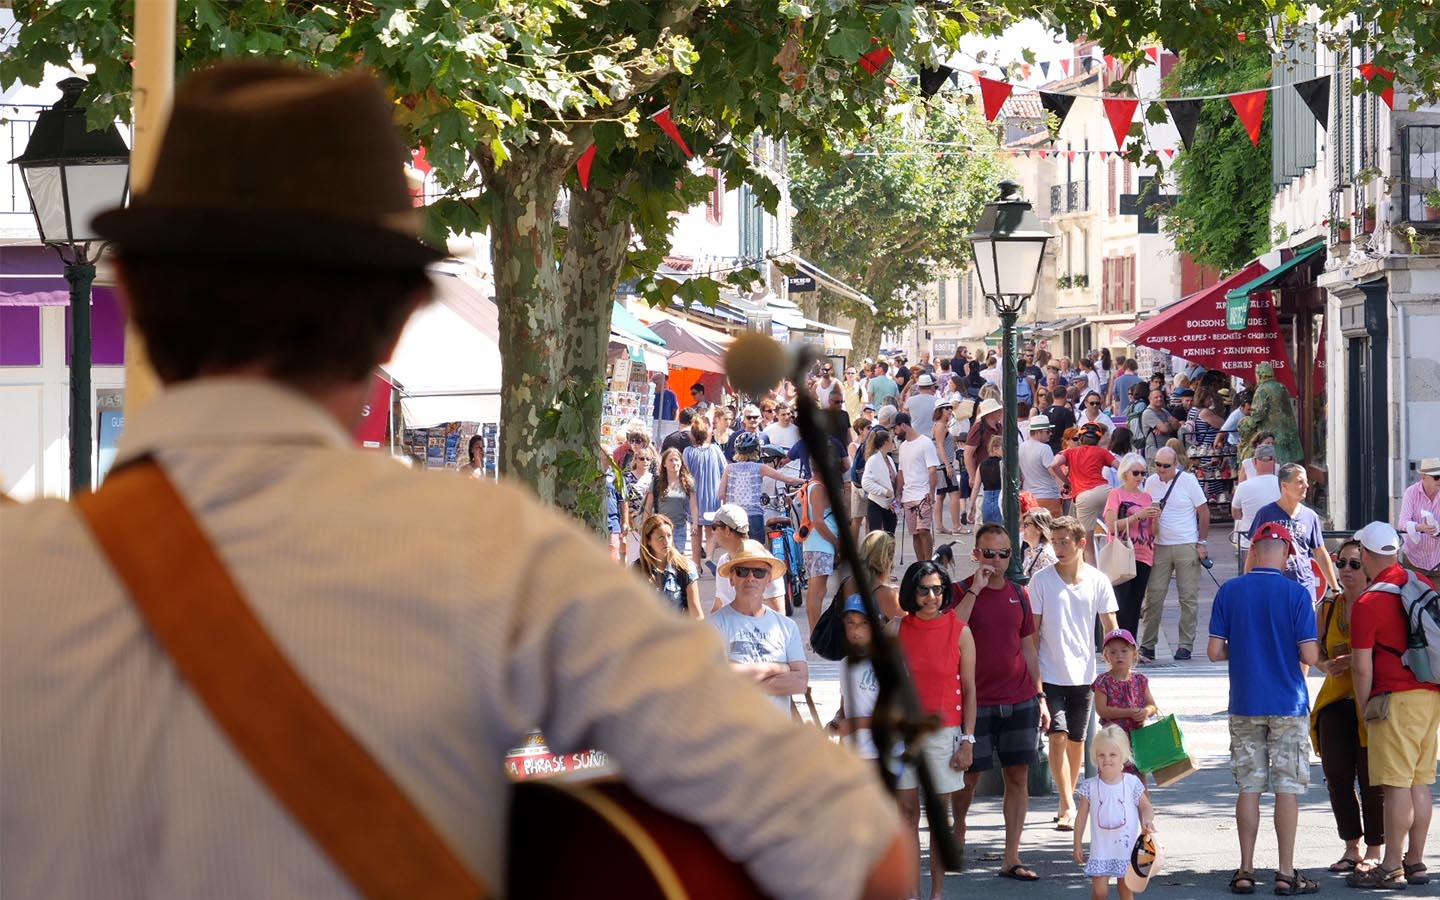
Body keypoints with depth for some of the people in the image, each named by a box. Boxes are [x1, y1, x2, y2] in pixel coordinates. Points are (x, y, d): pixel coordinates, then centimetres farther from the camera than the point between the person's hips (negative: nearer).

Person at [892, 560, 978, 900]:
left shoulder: (960, 632, -2)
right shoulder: (898, 629, 2)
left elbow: (969, 690, 0)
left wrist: (968, 740, -4)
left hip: (944, 731, -2)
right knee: (907, 811, 3)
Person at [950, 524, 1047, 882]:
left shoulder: (1017, 594, 10)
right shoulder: (962, 592, -2)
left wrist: (1039, 696, 14)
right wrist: (974, 590, -22)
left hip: (1020, 702, 4)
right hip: (976, 701, -4)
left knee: (1018, 777, 1)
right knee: (970, 775, 3)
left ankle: (1011, 859, 5)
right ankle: (958, 832, 31)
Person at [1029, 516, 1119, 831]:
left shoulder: (1098, 581, 0)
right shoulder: (1041, 580, -4)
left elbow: (1111, 629, 3)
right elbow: (1032, 631, -1)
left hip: (1083, 673, 2)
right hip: (1050, 673, -2)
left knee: (1077, 740, 11)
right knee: (1057, 736, -12)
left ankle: (1068, 800, 26)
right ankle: (1067, 807, -10)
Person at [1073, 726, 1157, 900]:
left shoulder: (1132, 784, -3)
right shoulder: (1090, 787, -3)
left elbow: (1146, 807, 6)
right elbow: (1082, 817, 4)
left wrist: (1147, 820, -16)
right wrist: (1078, 845, 5)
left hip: (1127, 846, 0)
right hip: (1101, 848, 0)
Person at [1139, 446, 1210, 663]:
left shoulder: (1188, 480, -4)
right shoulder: (1150, 483, 6)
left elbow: (1204, 512, 0)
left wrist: (1202, 543, -4)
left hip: (1186, 546, -3)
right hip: (1159, 546, 3)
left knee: (1188, 598, 1)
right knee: (1153, 596, -2)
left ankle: (1185, 645, 7)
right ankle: (1147, 645, 3)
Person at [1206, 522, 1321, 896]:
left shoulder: (1229, 592, -2)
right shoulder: (1297, 594, -9)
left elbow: (1214, 651, -2)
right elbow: (1309, 656, -12)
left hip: (1244, 704, 2)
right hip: (1288, 705, -2)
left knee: (1248, 788, 8)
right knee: (1287, 788, 3)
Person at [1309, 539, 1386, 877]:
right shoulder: (1326, 607, 10)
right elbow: (1317, 653, 15)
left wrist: (1353, 661, -21)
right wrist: (1327, 665, -6)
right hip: (1336, 701, 5)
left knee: (1371, 779, -3)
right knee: (1337, 777, 4)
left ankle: (1375, 850, 8)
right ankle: (1352, 848, 17)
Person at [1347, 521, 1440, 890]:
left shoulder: (1368, 603, -11)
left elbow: (1362, 667, -11)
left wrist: (1365, 708, 0)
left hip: (1398, 699, -7)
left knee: (1396, 784, -6)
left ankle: (1391, 867, -5)